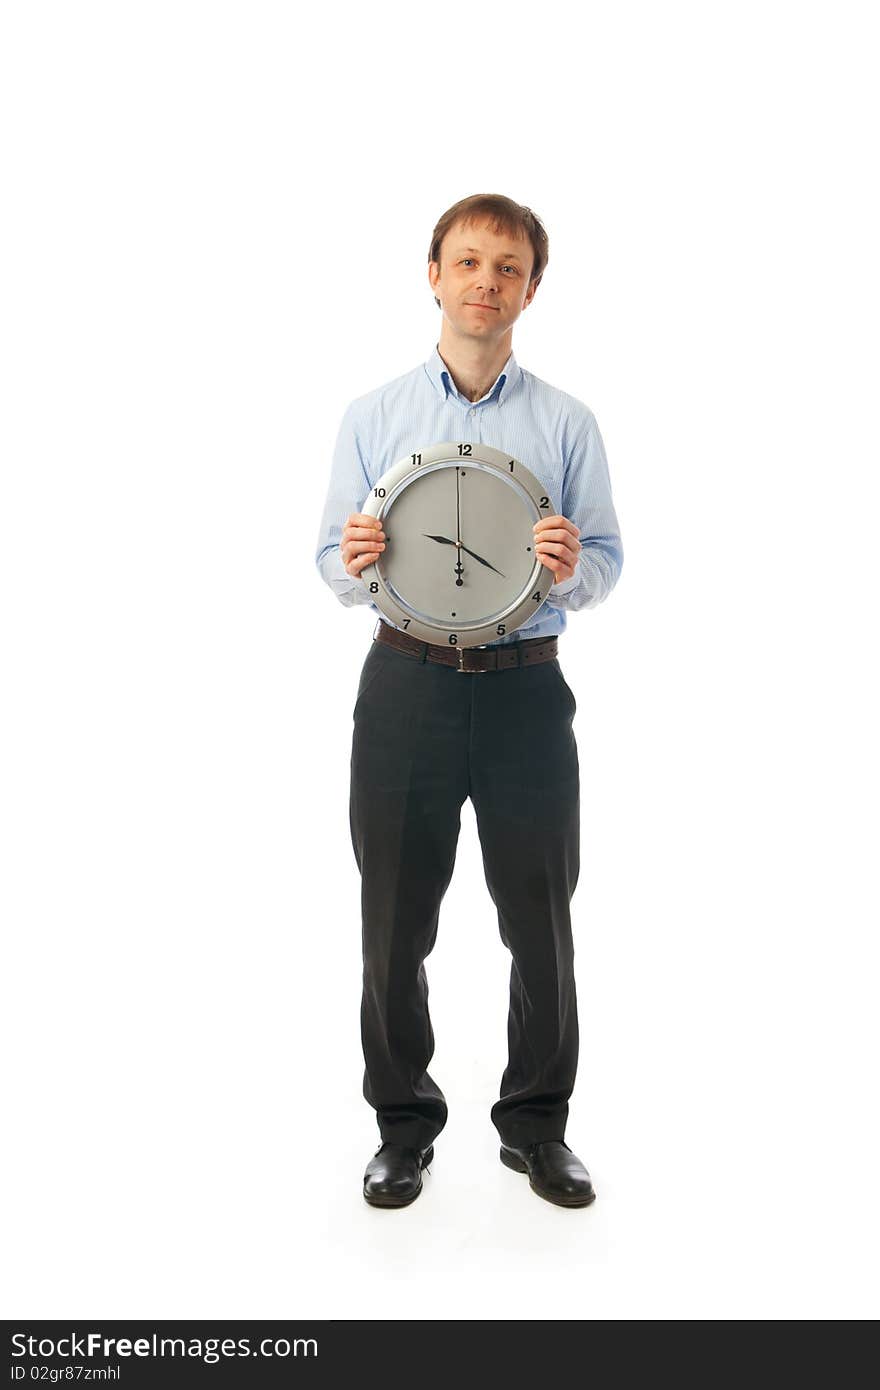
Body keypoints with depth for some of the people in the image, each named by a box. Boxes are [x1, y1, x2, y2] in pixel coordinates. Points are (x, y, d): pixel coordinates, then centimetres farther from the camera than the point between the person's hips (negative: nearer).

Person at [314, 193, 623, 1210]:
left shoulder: (567, 423, 6)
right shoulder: (372, 417, 7)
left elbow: (608, 562, 5)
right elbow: (333, 569, 7)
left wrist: (572, 566, -18)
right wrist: (356, 561, -16)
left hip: (526, 689, 0)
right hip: (405, 686, 1)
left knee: (541, 921, 6)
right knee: (395, 924, 7)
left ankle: (537, 1124, 25)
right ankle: (404, 1123, 25)